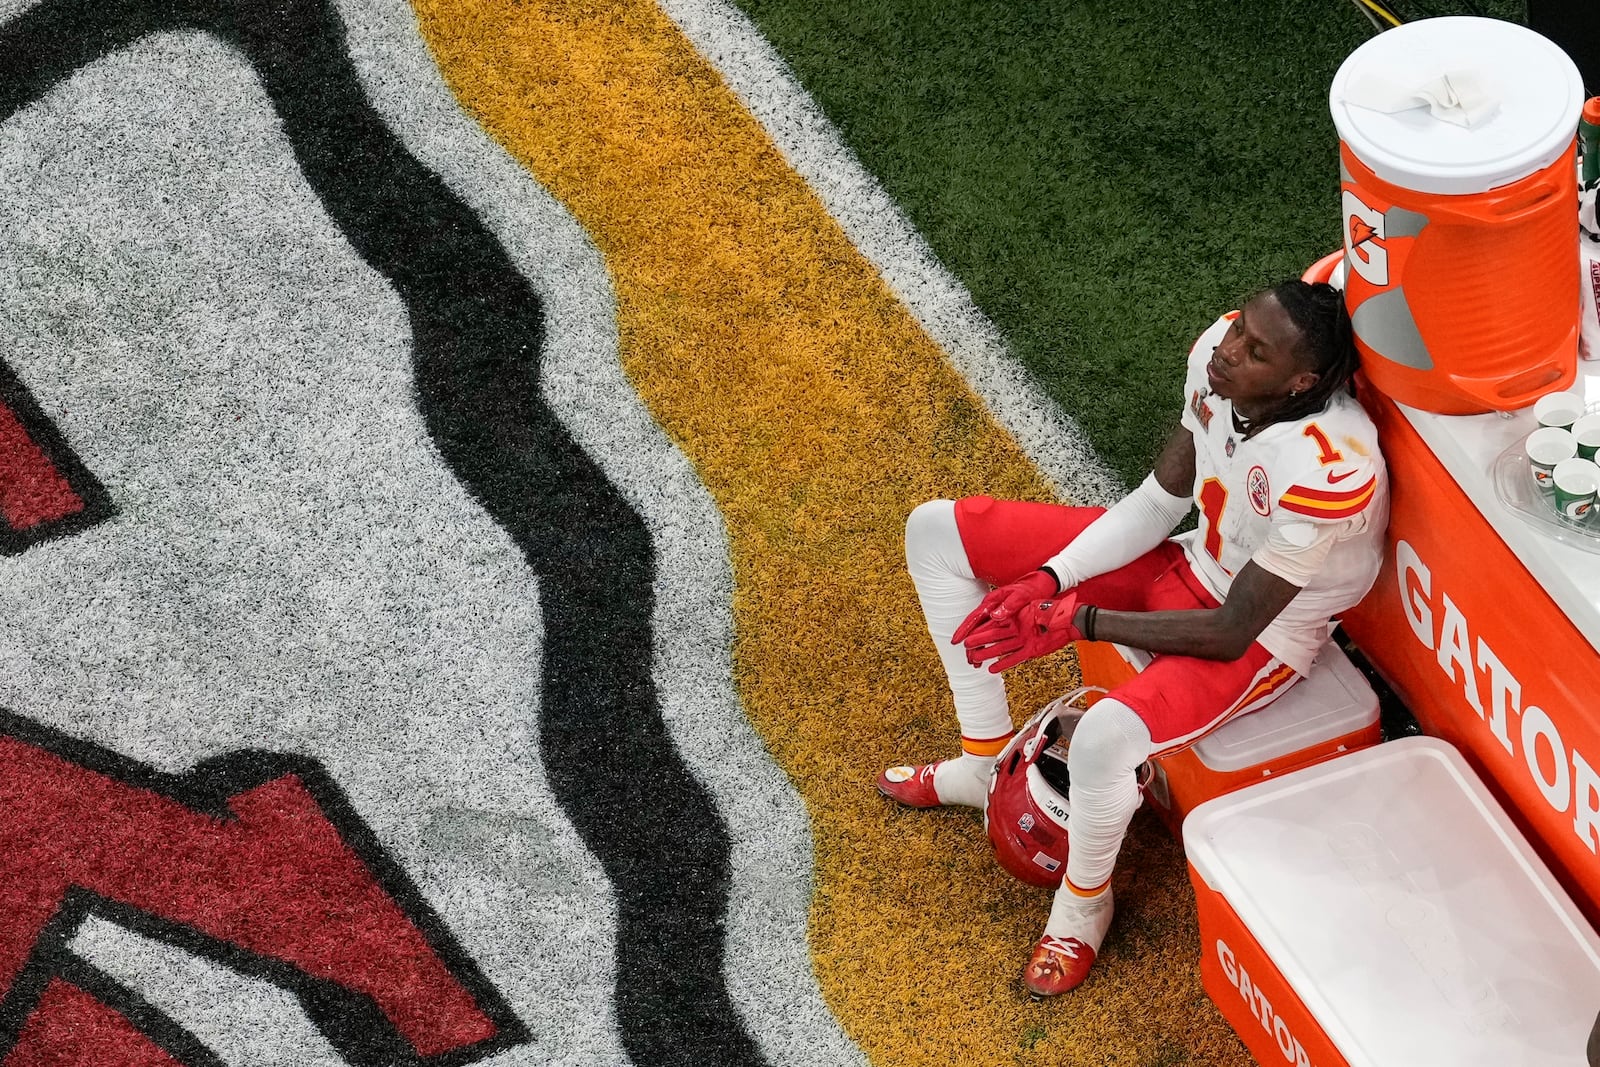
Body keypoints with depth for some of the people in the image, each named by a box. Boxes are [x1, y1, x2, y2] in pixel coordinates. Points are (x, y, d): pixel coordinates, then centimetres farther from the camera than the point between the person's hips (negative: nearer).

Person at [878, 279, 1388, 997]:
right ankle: (985, 761, 19)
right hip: (1196, 563, 8)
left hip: (1264, 632, -8)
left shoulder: (1328, 472, -37)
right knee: (937, 532, 3)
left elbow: (1230, 633, -28)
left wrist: (1074, 620, -27)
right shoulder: (1218, 353, -17)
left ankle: (1084, 901, -2)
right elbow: (1158, 501, -2)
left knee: (1105, 736, -37)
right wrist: (1047, 579, -13)